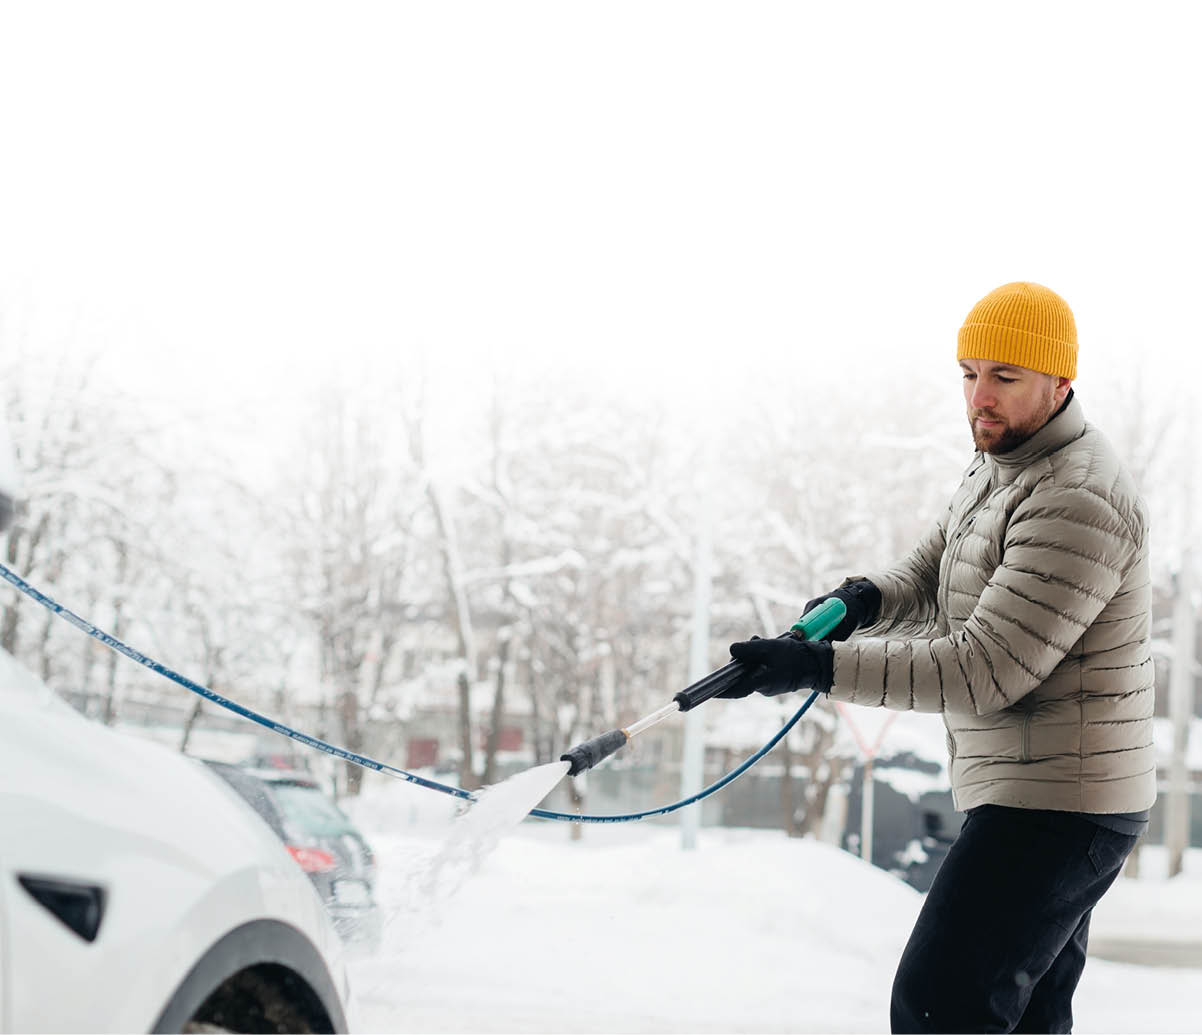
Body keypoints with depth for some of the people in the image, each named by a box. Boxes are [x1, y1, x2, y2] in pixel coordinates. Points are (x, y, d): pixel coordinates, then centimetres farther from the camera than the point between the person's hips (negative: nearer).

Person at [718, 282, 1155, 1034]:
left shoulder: (1075, 504, -22)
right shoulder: (999, 465, 11)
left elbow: (982, 673, -27)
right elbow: (932, 576, 17)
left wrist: (821, 669, -31)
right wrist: (864, 599, -7)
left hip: (1055, 805, -11)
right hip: (1033, 799, 11)